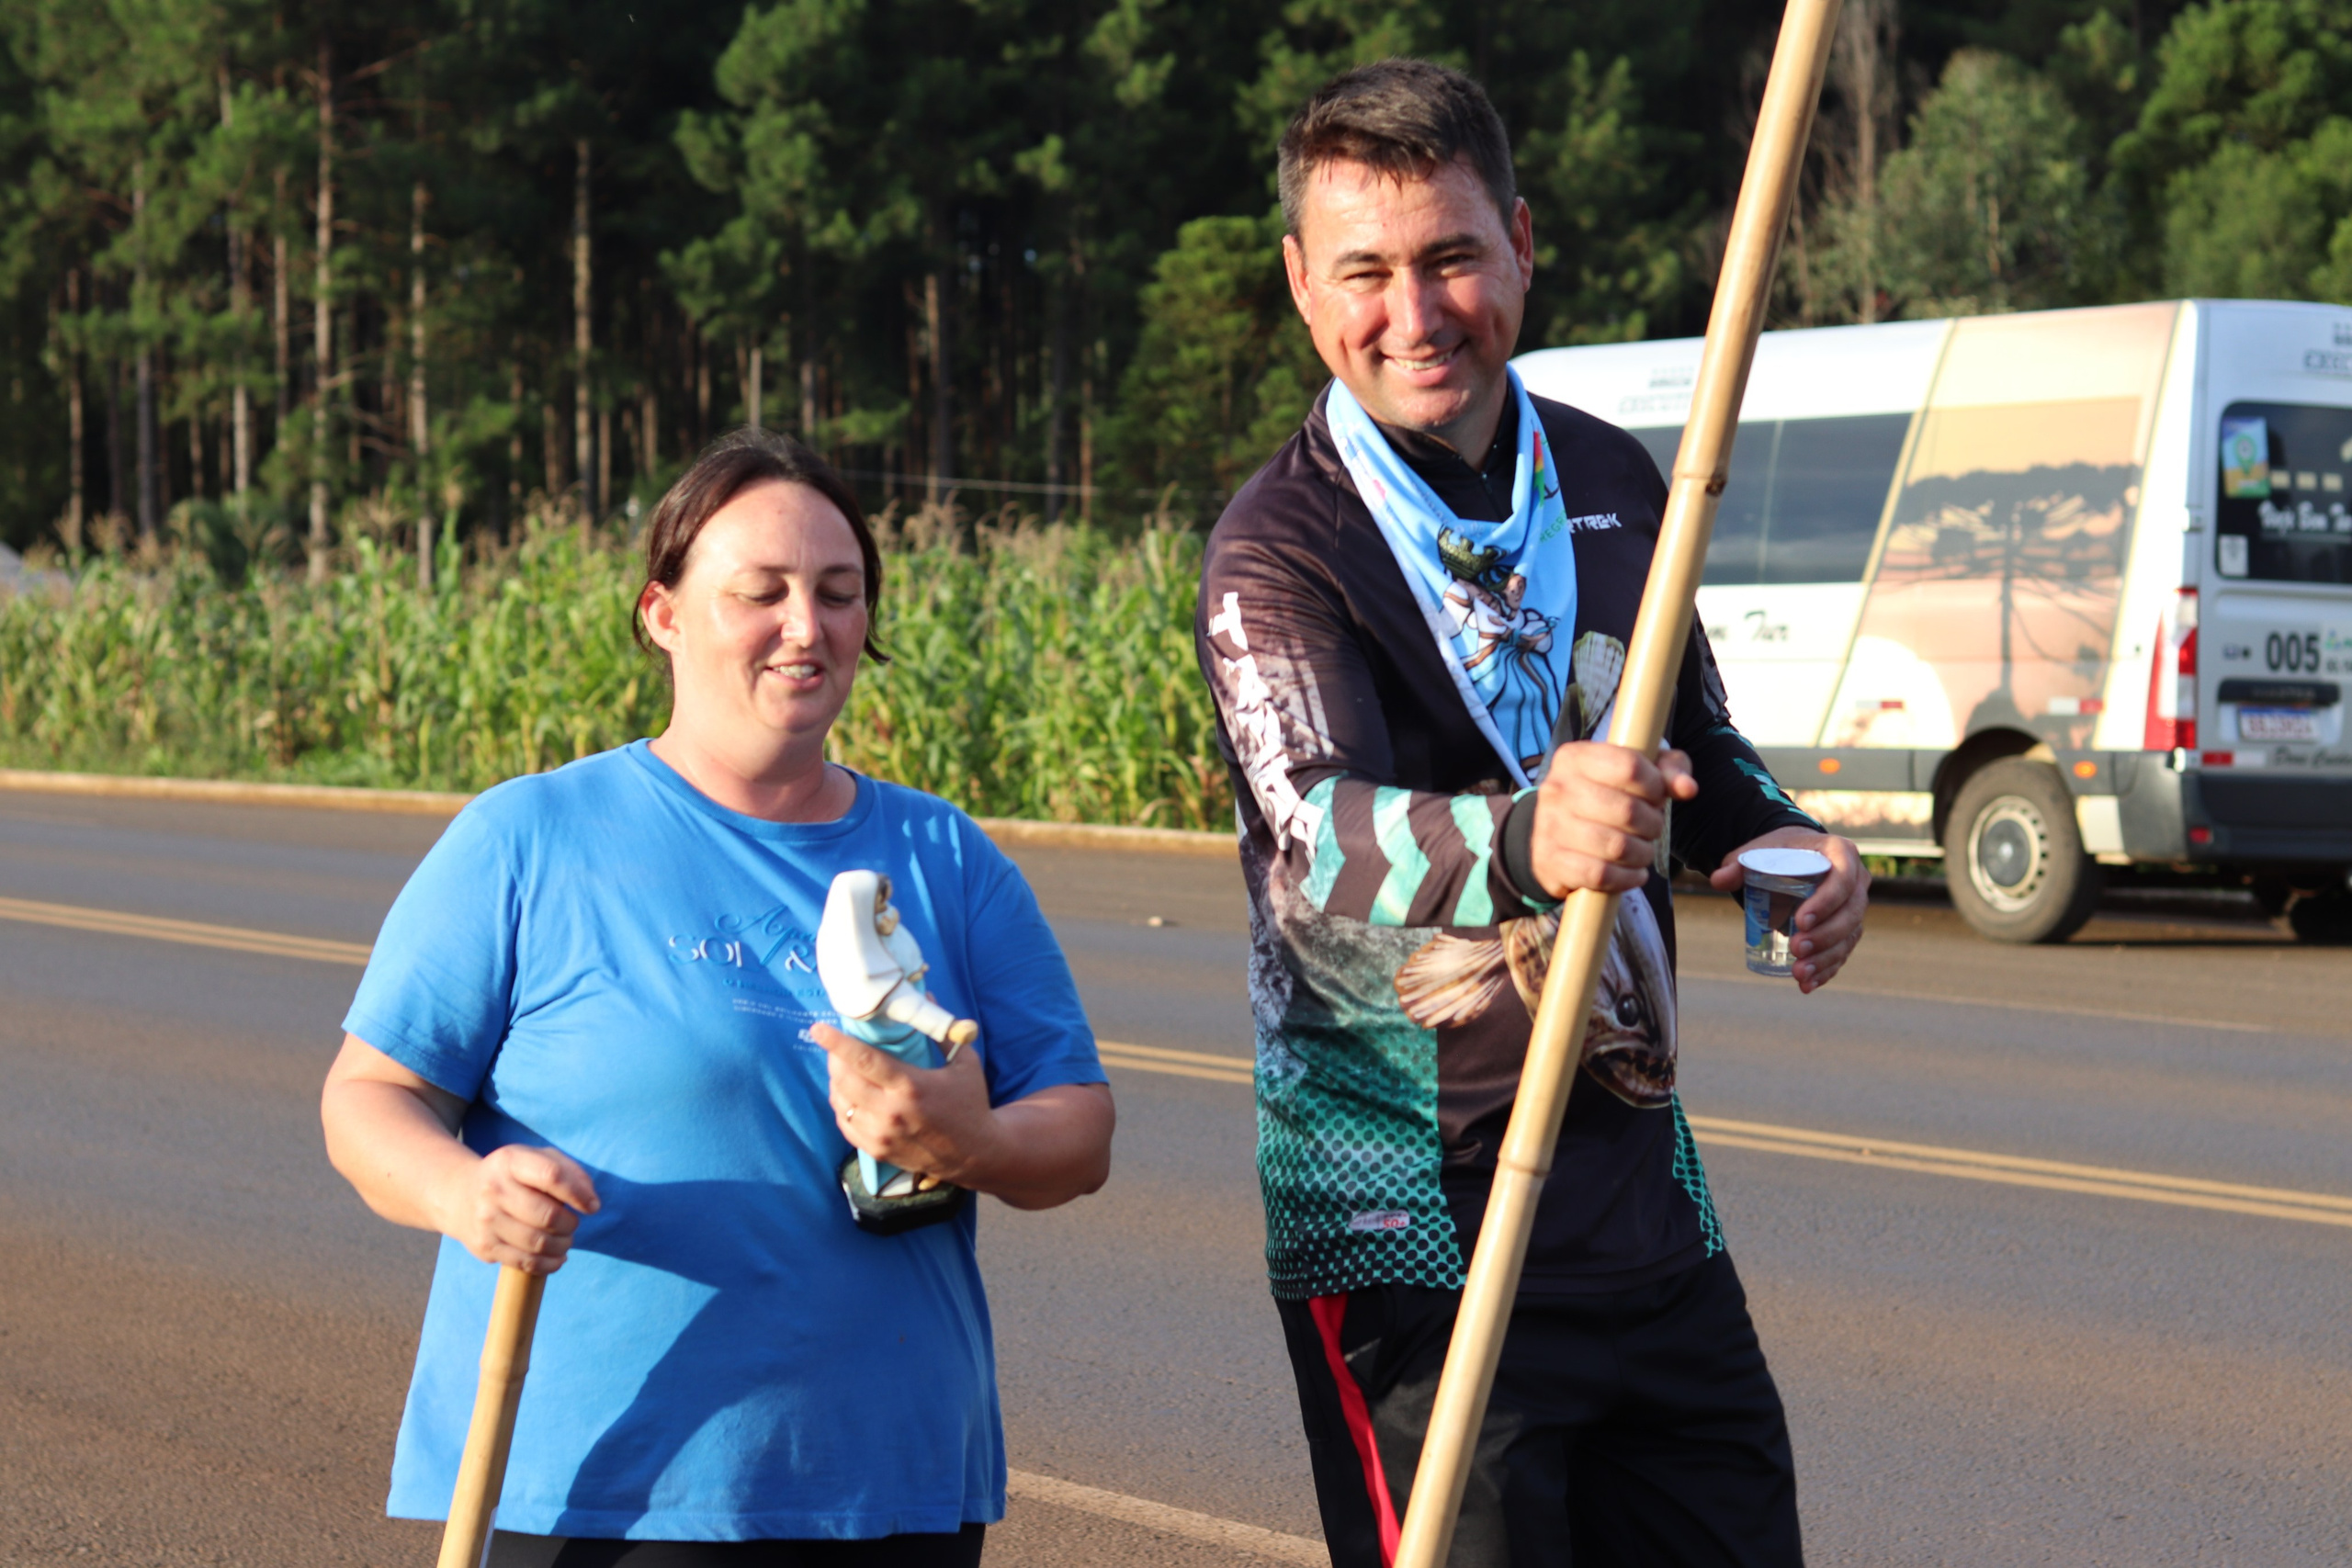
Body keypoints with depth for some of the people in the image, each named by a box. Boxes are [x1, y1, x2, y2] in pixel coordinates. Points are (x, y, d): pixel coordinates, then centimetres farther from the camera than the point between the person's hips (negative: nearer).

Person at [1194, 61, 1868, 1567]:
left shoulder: (1612, 482, 8)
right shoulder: (1280, 549, -12)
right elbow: (1320, 845, -29)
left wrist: (1777, 839, 0)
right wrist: (1524, 845, -50)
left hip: (1640, 1176, 6)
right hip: (1412, 1226, -6)